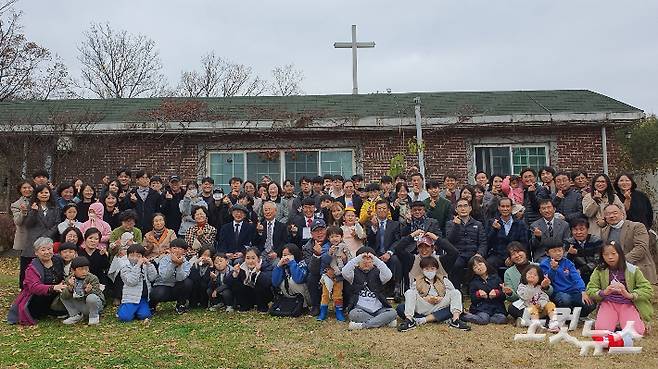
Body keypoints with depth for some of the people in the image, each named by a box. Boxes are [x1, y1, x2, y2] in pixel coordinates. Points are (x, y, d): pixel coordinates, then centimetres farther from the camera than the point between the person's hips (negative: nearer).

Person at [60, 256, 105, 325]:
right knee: (62, 296, -4)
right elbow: (65, 297, -15)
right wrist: (70, 288, -35)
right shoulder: (69, 279, -6)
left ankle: (94, 316, -7)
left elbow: (97, 293, -23)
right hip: (79, 306, 4)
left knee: (91, 297, -37)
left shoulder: (93, 278, -16)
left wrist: (90, 291, -44)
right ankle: (75, 315, 8)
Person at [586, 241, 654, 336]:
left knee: (636, 331, -25)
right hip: (608, 304, 0)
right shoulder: (599, 270, 3)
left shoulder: (632, 270, 1)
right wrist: (603, 292, -23)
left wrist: (630, 295, -20)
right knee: (602, 329, -26)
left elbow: (647, 289, -1)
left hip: (628, 304, 0)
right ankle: (614, 321, 7)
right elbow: (590, 290, -1)